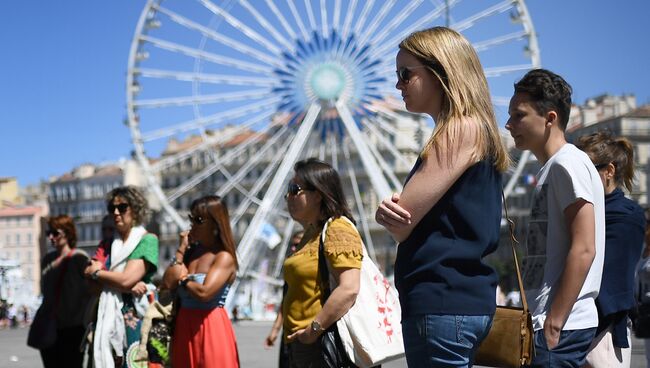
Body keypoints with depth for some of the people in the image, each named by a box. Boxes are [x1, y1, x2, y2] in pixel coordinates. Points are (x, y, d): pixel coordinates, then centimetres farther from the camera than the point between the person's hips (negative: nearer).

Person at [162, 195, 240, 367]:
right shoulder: (191, 251, 12)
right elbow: (167, 284, 1)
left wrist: (183, 280, -3)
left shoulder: (224, 258, -9)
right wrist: (181, 249, 2)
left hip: (211, 329, -7)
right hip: (184, 327, 7)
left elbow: (204, 292, -21)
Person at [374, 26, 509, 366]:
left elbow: (401, 224, -17)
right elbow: (407, 224, 14)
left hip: (444, 302, -10)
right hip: (456, 299, 10)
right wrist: (391, 212, -8)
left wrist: (387, 211, 6)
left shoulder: (462, 128, -12)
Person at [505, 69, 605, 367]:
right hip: (552, 322, 9)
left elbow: (584, 250, -19)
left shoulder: (567, 163, -11)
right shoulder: (552, 168, 18)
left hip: (561, 327, -9)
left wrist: (554, 322, -20)